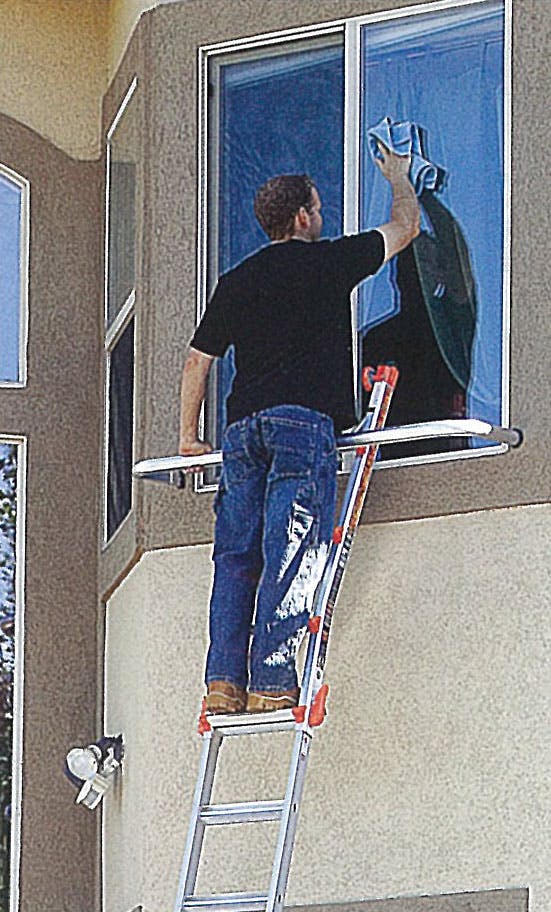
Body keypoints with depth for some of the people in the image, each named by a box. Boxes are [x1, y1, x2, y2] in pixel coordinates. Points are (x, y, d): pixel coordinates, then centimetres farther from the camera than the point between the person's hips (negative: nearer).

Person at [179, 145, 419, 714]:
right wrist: (399, 178, 39)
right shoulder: (329, 261, 6)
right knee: (291, 556, -10)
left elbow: (198, 361, 20)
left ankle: (224, 682, -6)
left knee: (236, 555, 4)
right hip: (303, 421, -5)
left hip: (241, 428, 5)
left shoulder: (236, 282, 19)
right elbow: (405, 228, 20)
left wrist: (188, 433, 29)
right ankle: (271, 682, -18)